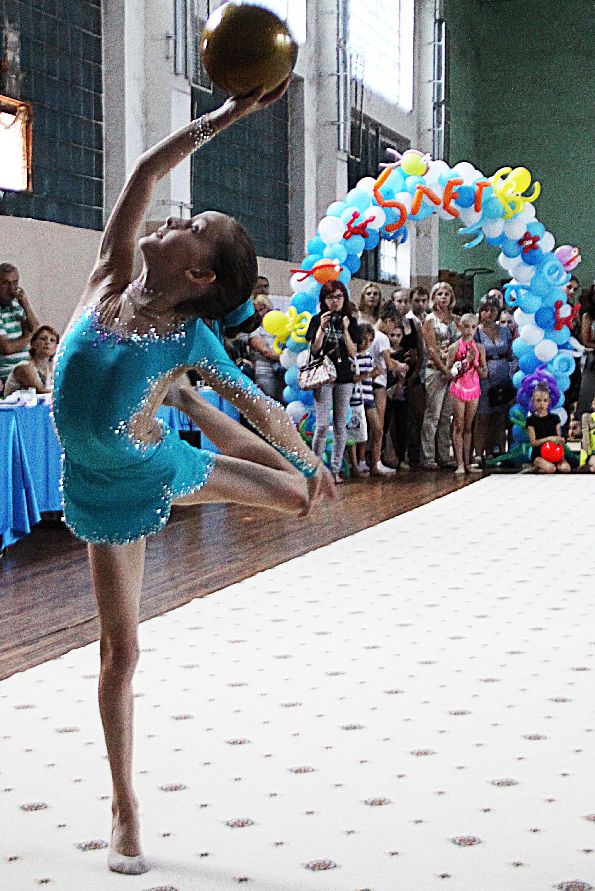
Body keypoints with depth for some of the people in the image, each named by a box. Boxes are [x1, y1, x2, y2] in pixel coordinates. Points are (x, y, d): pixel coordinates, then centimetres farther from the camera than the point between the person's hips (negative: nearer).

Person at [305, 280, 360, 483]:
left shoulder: (351, 321, 8)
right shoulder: (317, 320, 3)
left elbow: (353, 352, 1)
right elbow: (314, 349, -3)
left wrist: (345, 330, -9)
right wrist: (322, 328, -13)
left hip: (344, 377, 3)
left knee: (340, 425, 4)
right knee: (323, 425, -10)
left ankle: (336, 469, 10)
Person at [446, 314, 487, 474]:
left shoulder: (479, 348, 4)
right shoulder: (455, 347, -3)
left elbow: (484, 374, 5)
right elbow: (448, 372, -4)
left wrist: (475, 363, -11)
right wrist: (464, 363, -17)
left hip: (474, 389, 3)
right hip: (458, 388, -3)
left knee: (468, 427, 7)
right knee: (458, 427, -1)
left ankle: (467, 463, 10)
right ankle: (460, 464, -1)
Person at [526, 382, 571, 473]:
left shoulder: (554, 418, 7)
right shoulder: (531, 420, -3)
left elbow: (559, 438, 8)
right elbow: (533, 443, -8)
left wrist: (561, 441, -17)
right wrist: (549, 439, -21)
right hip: (538, 454, -3)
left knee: (565, 468, -25)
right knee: (551, 469, -32)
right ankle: (536, 467, -1)